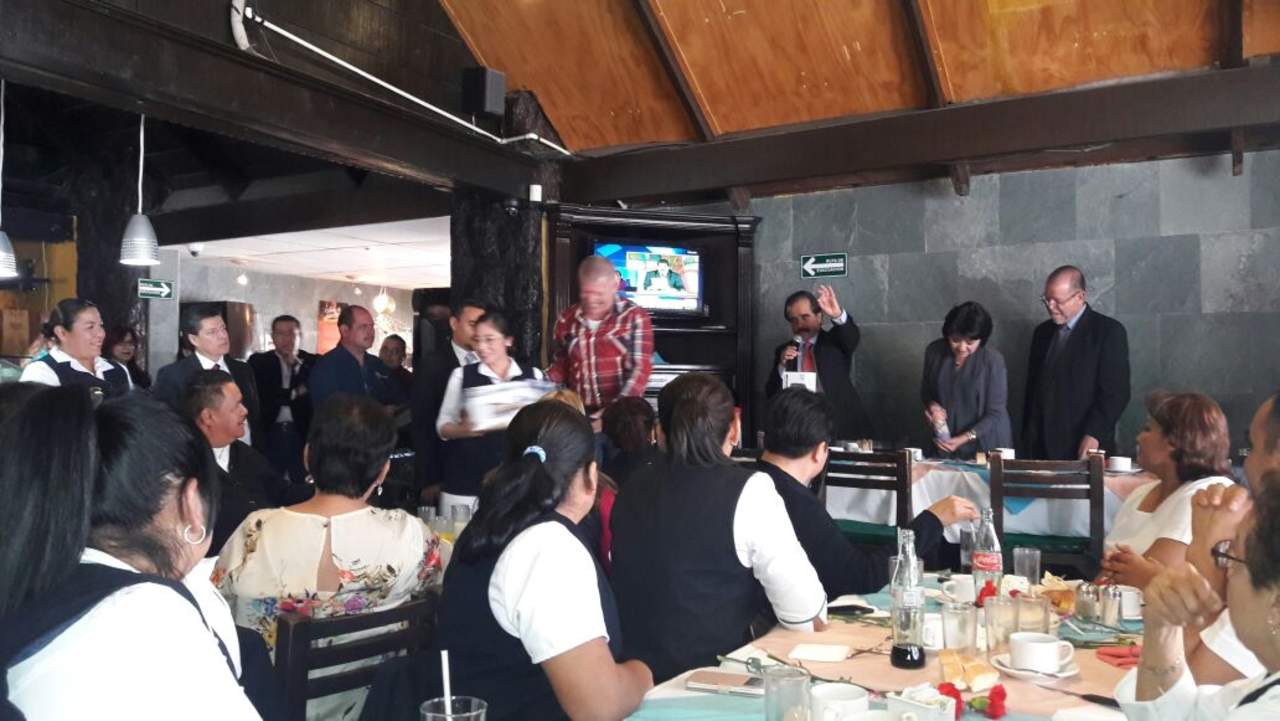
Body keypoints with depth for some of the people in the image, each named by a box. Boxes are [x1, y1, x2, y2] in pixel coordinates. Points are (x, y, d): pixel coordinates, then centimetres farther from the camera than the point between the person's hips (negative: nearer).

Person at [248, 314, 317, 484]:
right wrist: (294, 394, -8)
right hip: (270, 434, 0)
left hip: (302, 433, 0)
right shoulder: (258, 361, 3)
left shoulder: (313, 362, 4)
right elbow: (259, 396, -7)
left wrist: (296, 366, -11)